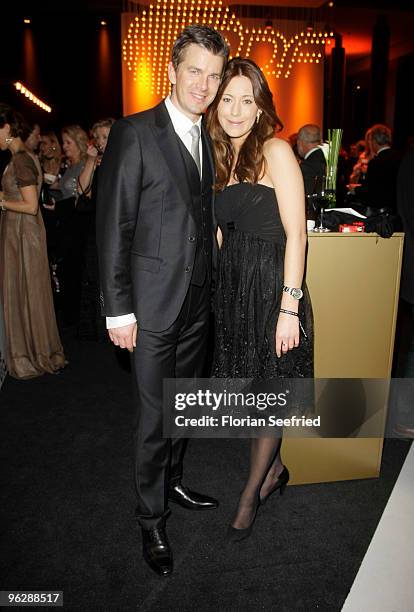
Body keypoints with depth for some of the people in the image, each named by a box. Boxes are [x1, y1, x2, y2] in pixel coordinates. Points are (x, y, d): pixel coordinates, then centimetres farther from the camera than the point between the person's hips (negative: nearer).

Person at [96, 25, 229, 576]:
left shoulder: (205, 140, 13)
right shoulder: (134, 133, -9)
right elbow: (113, 226, -12)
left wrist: (210, 286, 11)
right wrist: (118, 309, -14)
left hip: (197, 301, 7)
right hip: (153, 302, -6)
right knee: (154, 415, 4)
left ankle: (172, 482, 41)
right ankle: (152, 519, 25)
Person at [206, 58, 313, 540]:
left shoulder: (275, 151, -8)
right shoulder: (222, 158, 12)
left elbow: (296, 233, -14)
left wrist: (289, 307, -18)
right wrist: (214, 289, 8)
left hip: (271, 285, -7)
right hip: (231, 285, 7)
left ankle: (251, 493, 27)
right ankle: (273, 469, 39)